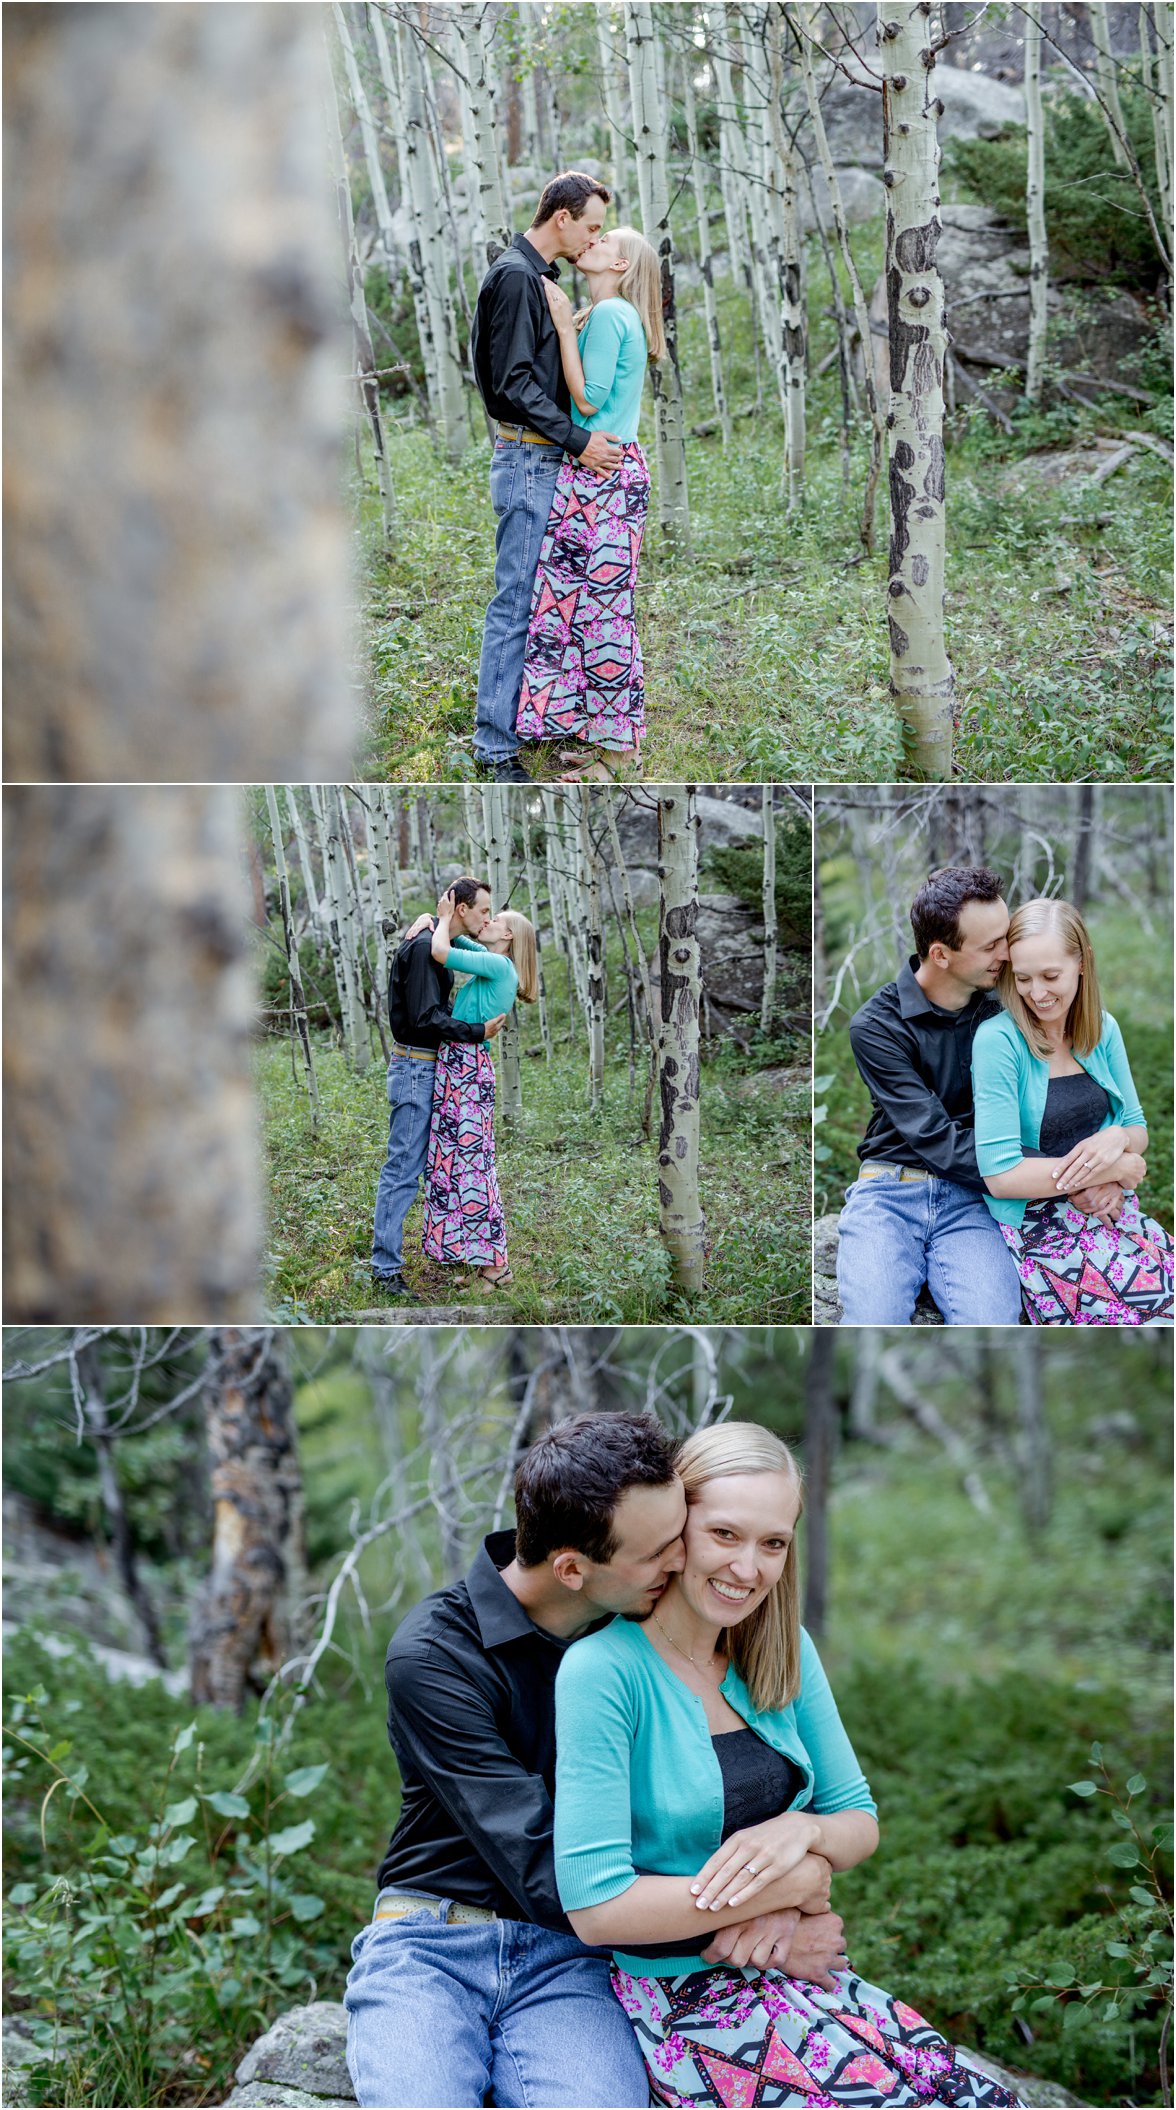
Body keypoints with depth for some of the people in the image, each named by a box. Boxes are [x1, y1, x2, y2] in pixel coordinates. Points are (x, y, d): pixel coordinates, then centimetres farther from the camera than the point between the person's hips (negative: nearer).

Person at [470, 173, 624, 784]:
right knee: (516, 600, -8)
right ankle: (496, 742, -5)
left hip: (546, 458, 10)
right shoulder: (515, 276, -15)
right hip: (527, 459, -10)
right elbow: (514, 383, -20)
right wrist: (577, 440, -19)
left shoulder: (539, 277, 17)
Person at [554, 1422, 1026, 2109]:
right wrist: (790, 1886, -14)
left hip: (802, 1970, 7)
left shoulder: (783, 1651, 6)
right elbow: (596, 1906, -20)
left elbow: (860, 1823, 12)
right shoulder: (604, 1668, -16)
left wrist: (804, 1830, -12)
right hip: (684, 1994, -6)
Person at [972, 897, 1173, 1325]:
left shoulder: (1103, 1030, 8)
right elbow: (1000, 1174, -16)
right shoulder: (999, 1040, -12)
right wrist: (1113, 1170, -13)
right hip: (1038, 1222, -6)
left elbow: (1137, 1129, 17)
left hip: (1113, 1210, 6)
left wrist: (1118, 1138, -9)